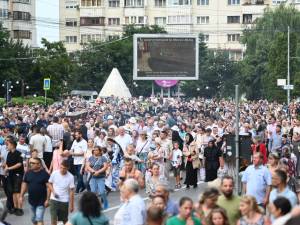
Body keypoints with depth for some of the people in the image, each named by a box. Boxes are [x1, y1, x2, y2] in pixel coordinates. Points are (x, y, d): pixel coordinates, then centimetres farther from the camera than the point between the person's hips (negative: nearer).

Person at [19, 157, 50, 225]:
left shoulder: (44, 174, -13)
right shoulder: (28, 173, 3)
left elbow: (48, 187, -14)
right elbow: (24, 184, 10)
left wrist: (47, 199, -17)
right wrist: (21, 196, 7)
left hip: (41, 201, -6)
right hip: (31, 200, 6)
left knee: (39, 219, -9)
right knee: (34, 218, 19)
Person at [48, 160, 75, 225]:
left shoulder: (70, 177, -12)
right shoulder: (54, 173, -8)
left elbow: (71, 191, -8)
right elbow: (50, 184, 7)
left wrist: (71, 204, -6)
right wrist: (53, 192, -12)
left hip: (64, 201, 0)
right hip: (54, 200, 0)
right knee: (53, 220, -6)